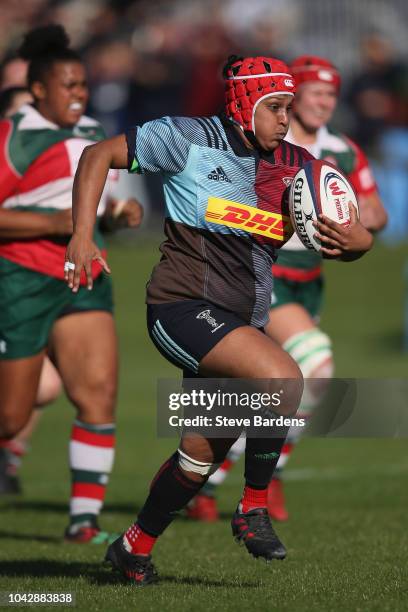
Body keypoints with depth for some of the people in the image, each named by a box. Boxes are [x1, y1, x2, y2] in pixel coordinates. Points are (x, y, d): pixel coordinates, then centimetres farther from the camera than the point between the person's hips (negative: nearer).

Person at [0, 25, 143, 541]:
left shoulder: (88, 133, 15)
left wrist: (119, 210, 10)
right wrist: (53, 223, -22)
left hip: (84, 285, 7)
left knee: (99, 393, -10)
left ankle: (84, 517, -7)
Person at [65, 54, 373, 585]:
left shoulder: (296, 167, 7)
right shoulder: (189, 139, -7)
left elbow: (360, 238, 11)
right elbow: (100, 155, 0)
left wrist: (351, 240, -15)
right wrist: (82, 236, -10)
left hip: (242, 320, 7)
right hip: (183, 306, -7)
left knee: (204, 452, 11)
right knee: (282, 377, -28)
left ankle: (136, 547, 31)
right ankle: (253, 510, -11)